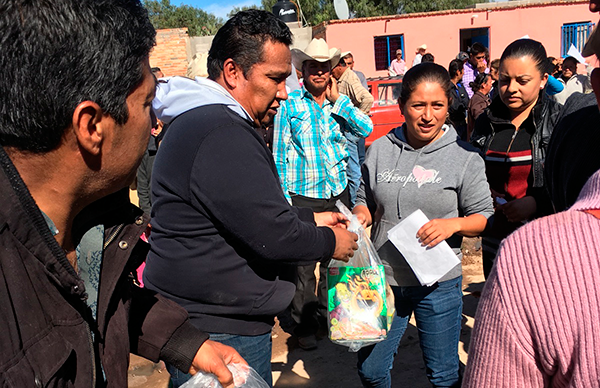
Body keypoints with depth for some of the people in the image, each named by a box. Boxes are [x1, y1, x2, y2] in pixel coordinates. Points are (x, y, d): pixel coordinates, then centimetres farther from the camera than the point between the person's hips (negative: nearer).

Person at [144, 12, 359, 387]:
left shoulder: (197, 120, 11)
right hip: (219, 328, -10)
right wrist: (331, 242, -7)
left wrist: (310, 218, 14)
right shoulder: (223, 133, -24)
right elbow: (272, 236, -25)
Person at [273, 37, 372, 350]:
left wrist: (337, 99, -7)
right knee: (303, 263, 2)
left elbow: (366, 127, -6)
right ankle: (304, 324, 18)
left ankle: (330, 313, 33)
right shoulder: (289, 104, -2)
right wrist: (284, 198, -7)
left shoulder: (339, 103, 9)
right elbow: (279, 154, -2)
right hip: (303, 197, -4)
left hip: (339, 192, 4)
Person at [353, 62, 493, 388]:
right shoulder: (380, 149, 1)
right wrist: (360, 214, -10)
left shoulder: (465, 158, -7)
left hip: (439, 284, -2)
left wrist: (453, 224, -21)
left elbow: (484, 217, -2)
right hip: (383, 278, 2)